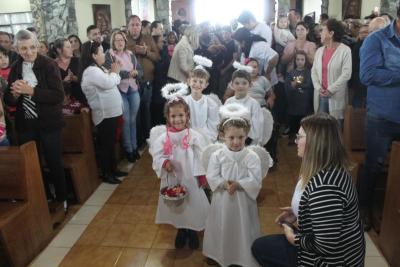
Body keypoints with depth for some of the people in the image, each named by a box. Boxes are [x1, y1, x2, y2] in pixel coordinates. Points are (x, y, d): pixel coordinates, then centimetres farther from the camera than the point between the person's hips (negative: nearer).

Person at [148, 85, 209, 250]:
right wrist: (164, 163, -25)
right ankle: (181, 230, 42)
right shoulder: (163, 137, -9)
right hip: (172, 179, 1)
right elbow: (157, 156, -6)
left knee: (193, 205, 13)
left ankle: (193, 232, 38)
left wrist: (202, 175, -7)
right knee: (176, 206, 17)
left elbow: (201, 157, -7)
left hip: (190, 178, -1)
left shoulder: (195, 136, -12)